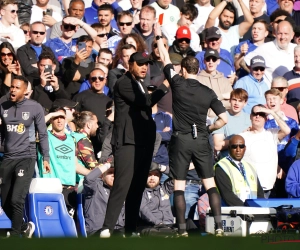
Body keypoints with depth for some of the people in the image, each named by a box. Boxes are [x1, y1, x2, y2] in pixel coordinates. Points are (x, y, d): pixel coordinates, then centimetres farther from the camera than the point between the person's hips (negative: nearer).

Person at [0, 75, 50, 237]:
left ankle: (15, 235, -4)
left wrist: (45, 158, -3)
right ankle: (25, 227, 29)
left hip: (26, 158, -5)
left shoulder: (35, 108, -4)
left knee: (16, 200, -17)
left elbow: (42, 134, 1)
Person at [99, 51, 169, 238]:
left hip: (143, 142, 9)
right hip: (127, 141, -9)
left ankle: (131, 229, 8)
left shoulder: (140, 85, 21)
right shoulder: (123, 84, -6)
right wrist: (165, 86, -14)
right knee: (122, 185, -15)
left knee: (138, 187, 5)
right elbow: (146, 102, -15)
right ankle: (107, 228, -17)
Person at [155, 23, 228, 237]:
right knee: (210, 184, 5)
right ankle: (219, 225, -4)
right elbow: (224, 119, -1)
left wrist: (159, 37, 18)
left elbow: (166, 59, 7)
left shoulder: (178, 84, -5)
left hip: (181, 140, -2)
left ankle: (182, 229, 0)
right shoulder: (208, 93, 1)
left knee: (179, 187, 3)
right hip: (201, 141, 2)